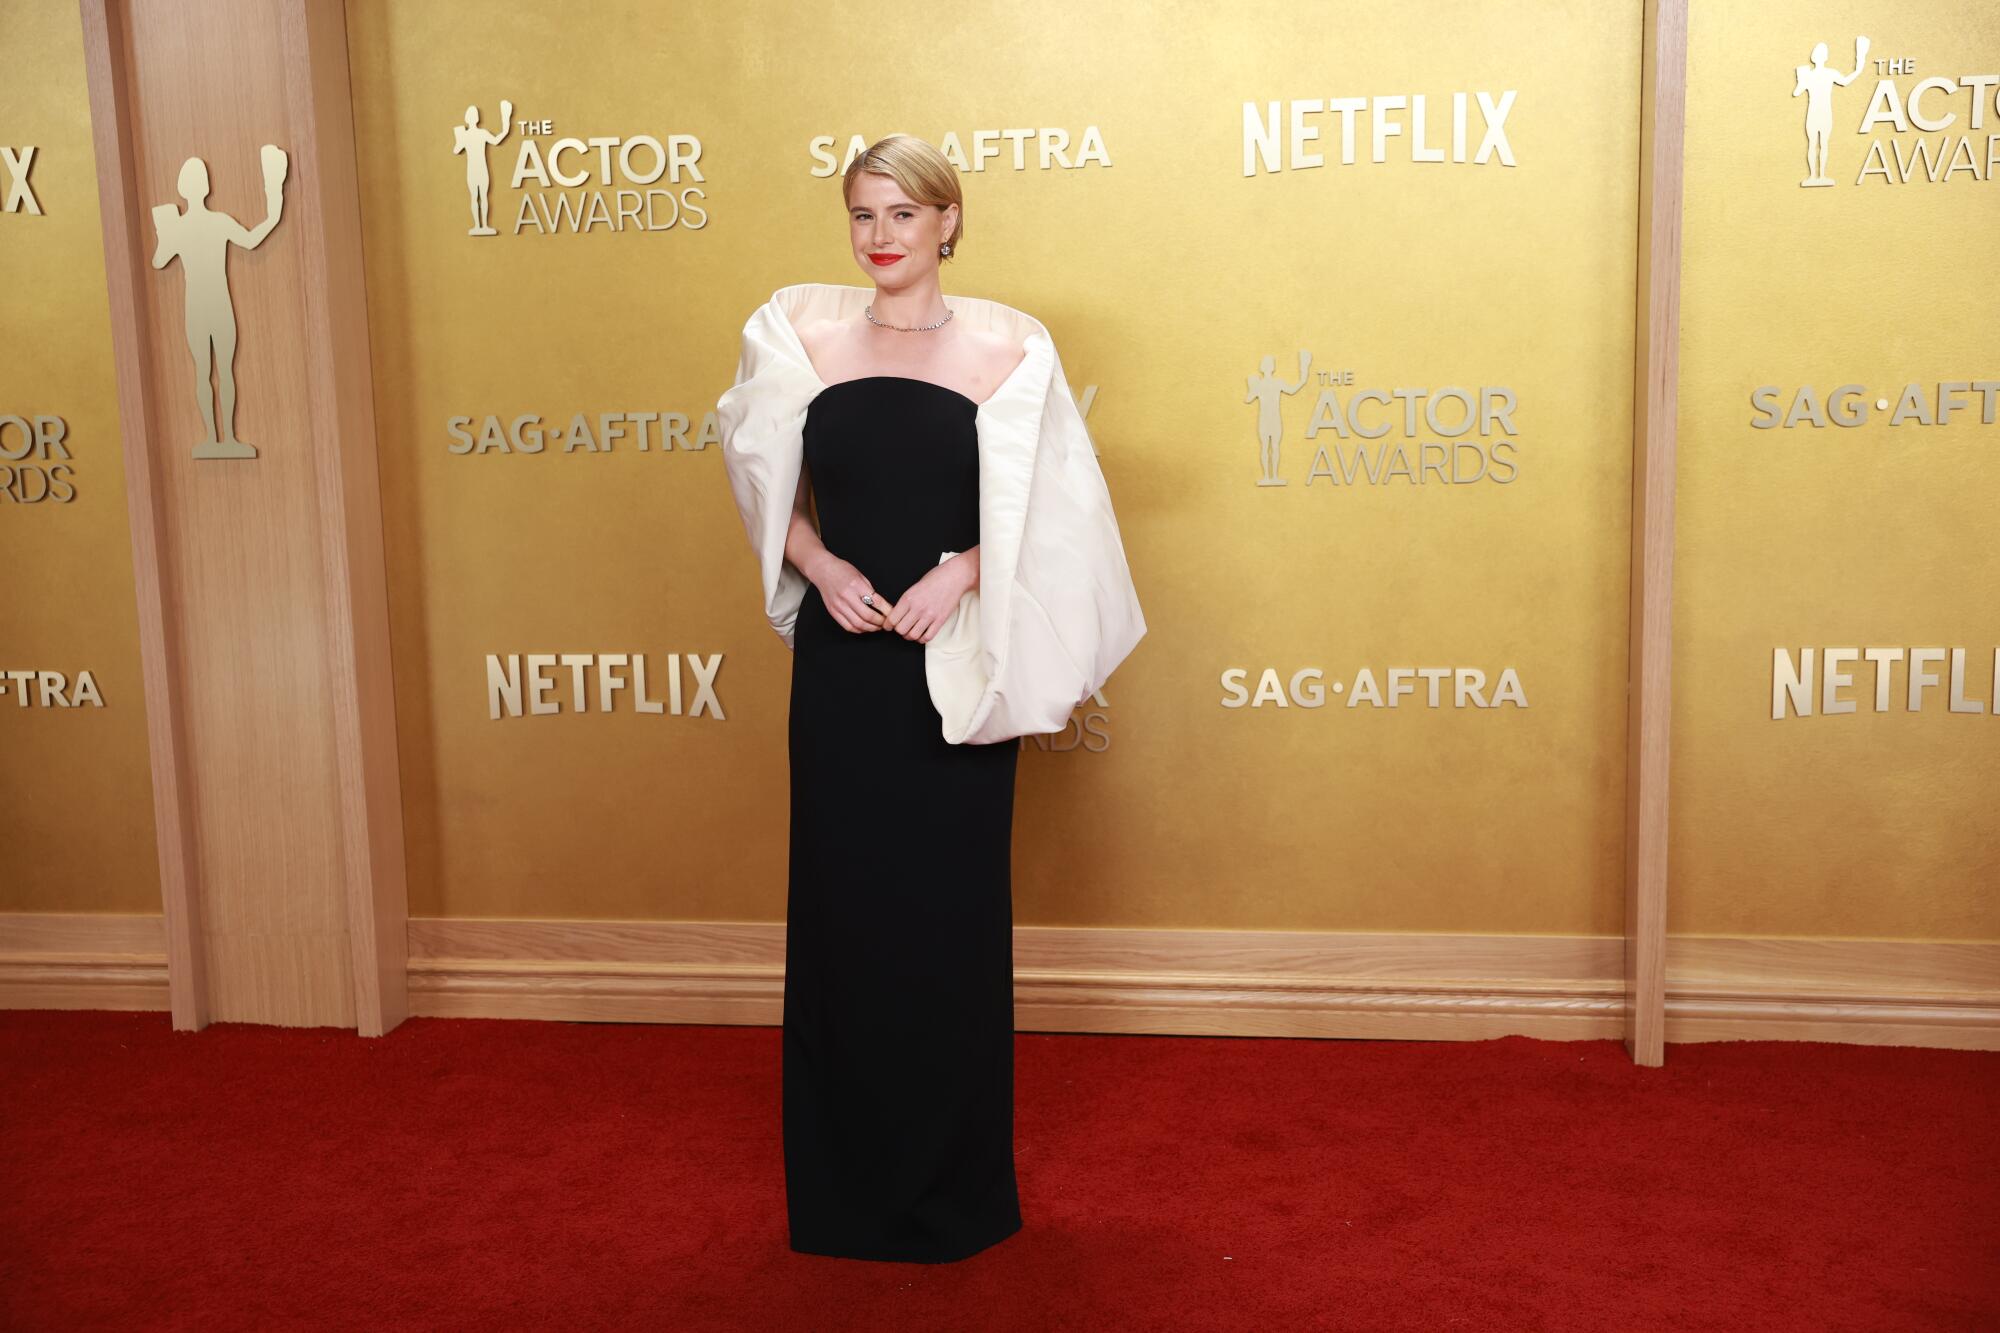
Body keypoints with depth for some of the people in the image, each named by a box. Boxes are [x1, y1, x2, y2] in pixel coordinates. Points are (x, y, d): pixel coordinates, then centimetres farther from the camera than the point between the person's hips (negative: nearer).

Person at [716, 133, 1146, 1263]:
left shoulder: (1007, 348, 0)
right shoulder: (801, 337, 5)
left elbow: (1044, 514, 3)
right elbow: (772, 498, 11)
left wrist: (961, 572, -12)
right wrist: (822, 566, -7)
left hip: (955, 672, -1)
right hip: (843, 667, 2)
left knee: (952, 910, 5)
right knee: (842, 904, 7)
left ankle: (956, 1185, 22)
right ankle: (844, 1182, 23)